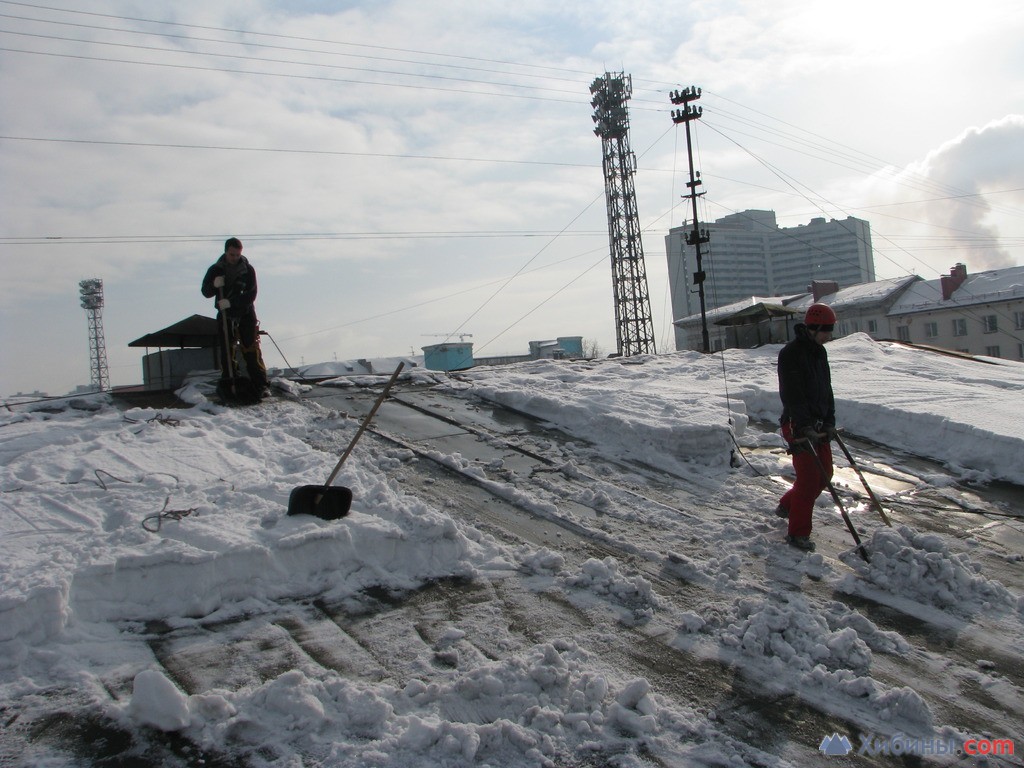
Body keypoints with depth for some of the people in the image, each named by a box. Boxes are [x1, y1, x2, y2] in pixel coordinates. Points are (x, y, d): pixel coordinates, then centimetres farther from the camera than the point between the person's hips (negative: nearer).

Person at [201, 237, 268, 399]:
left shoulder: (248, 269, -5)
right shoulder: (215, 269, 1)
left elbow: (251, 295, -13)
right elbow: (206, 292, 4)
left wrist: (231, 302, -26)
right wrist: (215, 285, -19)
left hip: (246, 314, -2)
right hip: (225, 315, 2)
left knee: (251, 350, -9)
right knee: (226, 352, 0)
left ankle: (260, 386, -9)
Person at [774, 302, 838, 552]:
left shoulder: (819, 352, 12)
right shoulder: (791, 354, -16)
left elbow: (826, 389, 15)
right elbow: (792, 395, -22)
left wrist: (830, 421, 6)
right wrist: (805, 426, -26)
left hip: (818, 425, 9)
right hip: (798, 425, -9)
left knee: (824, 475, 13)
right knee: (809, 478, -8)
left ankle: (787, 505, 33)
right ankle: (798, 533, 2)